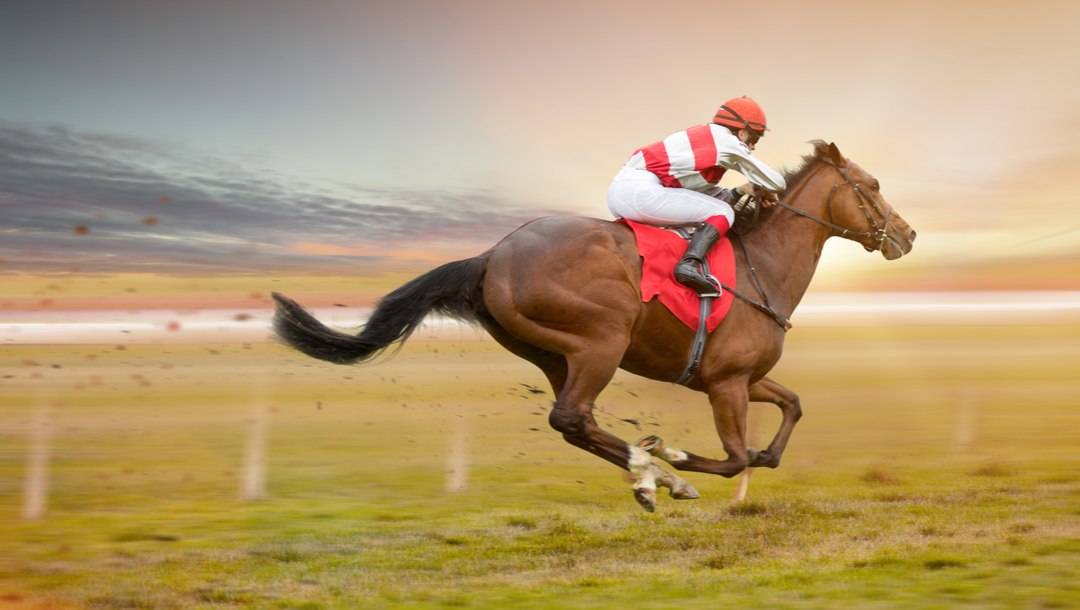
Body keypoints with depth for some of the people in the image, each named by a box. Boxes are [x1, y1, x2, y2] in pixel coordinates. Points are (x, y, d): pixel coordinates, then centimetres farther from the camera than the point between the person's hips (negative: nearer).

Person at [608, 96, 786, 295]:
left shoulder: (702, 139, 24)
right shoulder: (727, 141, 0)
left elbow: (706, 195, 29)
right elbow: (776, 184, 5)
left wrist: (740, 191, 17)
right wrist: (762, 190, 26)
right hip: (640, 190, -10)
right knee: (722, 213, -4)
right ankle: (690, 264, -26)